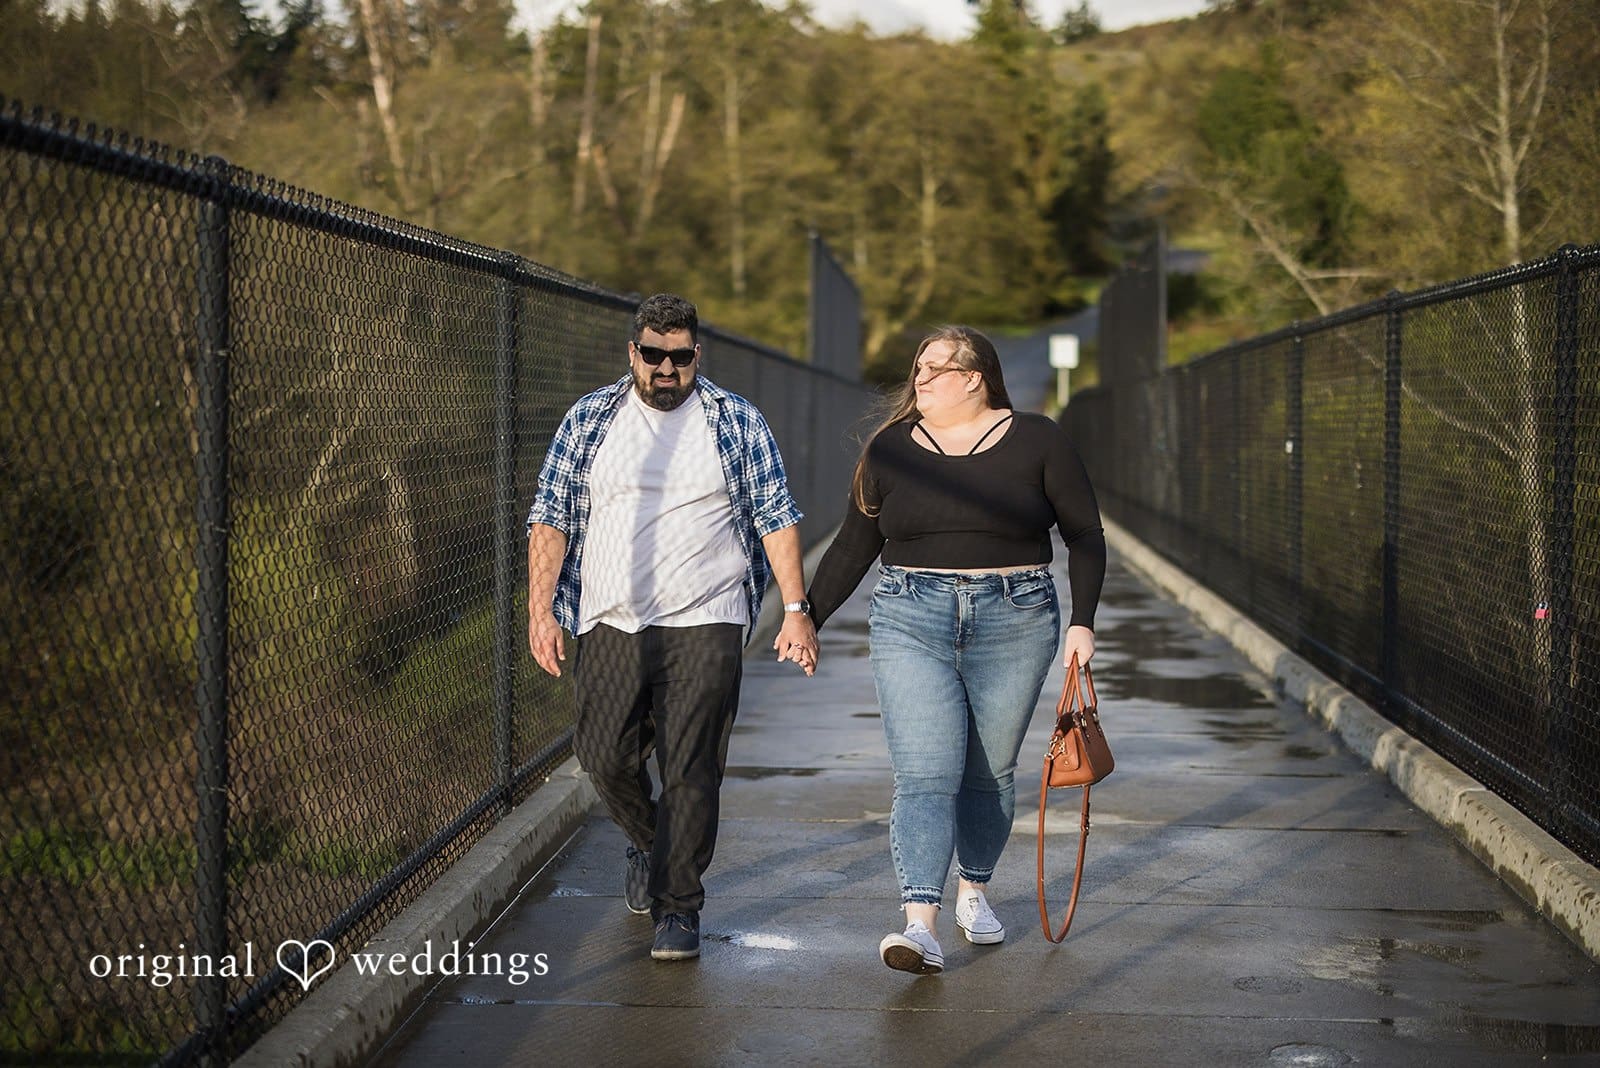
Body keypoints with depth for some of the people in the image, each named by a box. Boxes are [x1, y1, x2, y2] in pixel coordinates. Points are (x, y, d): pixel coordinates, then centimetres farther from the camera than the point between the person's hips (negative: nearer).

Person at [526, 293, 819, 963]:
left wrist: (796, 611, -2)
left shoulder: (738, 423, 5)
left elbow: (776, 517, 5)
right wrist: (541, 610, -2)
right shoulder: (588, 421, 7)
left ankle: (677, 907, 6)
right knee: (607, 758, 1)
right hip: (609, 624, 2)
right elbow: (550, 517, 7)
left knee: (691, 771, -5)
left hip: (704, 624, -2)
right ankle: (649, 844, 33)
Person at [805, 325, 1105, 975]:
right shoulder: (891, 449, 7)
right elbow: (855, 544, 14)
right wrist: (808, 617, 11)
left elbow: (1084, 533, 6)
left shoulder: (1036, 441, 2)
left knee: (990, 771, 8)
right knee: (925, 774, -11)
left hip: (1013, 625, 0)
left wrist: (1083, 622, -1)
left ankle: (973, 890, 32)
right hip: (911, 621, 0)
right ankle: (921, 927, -19)